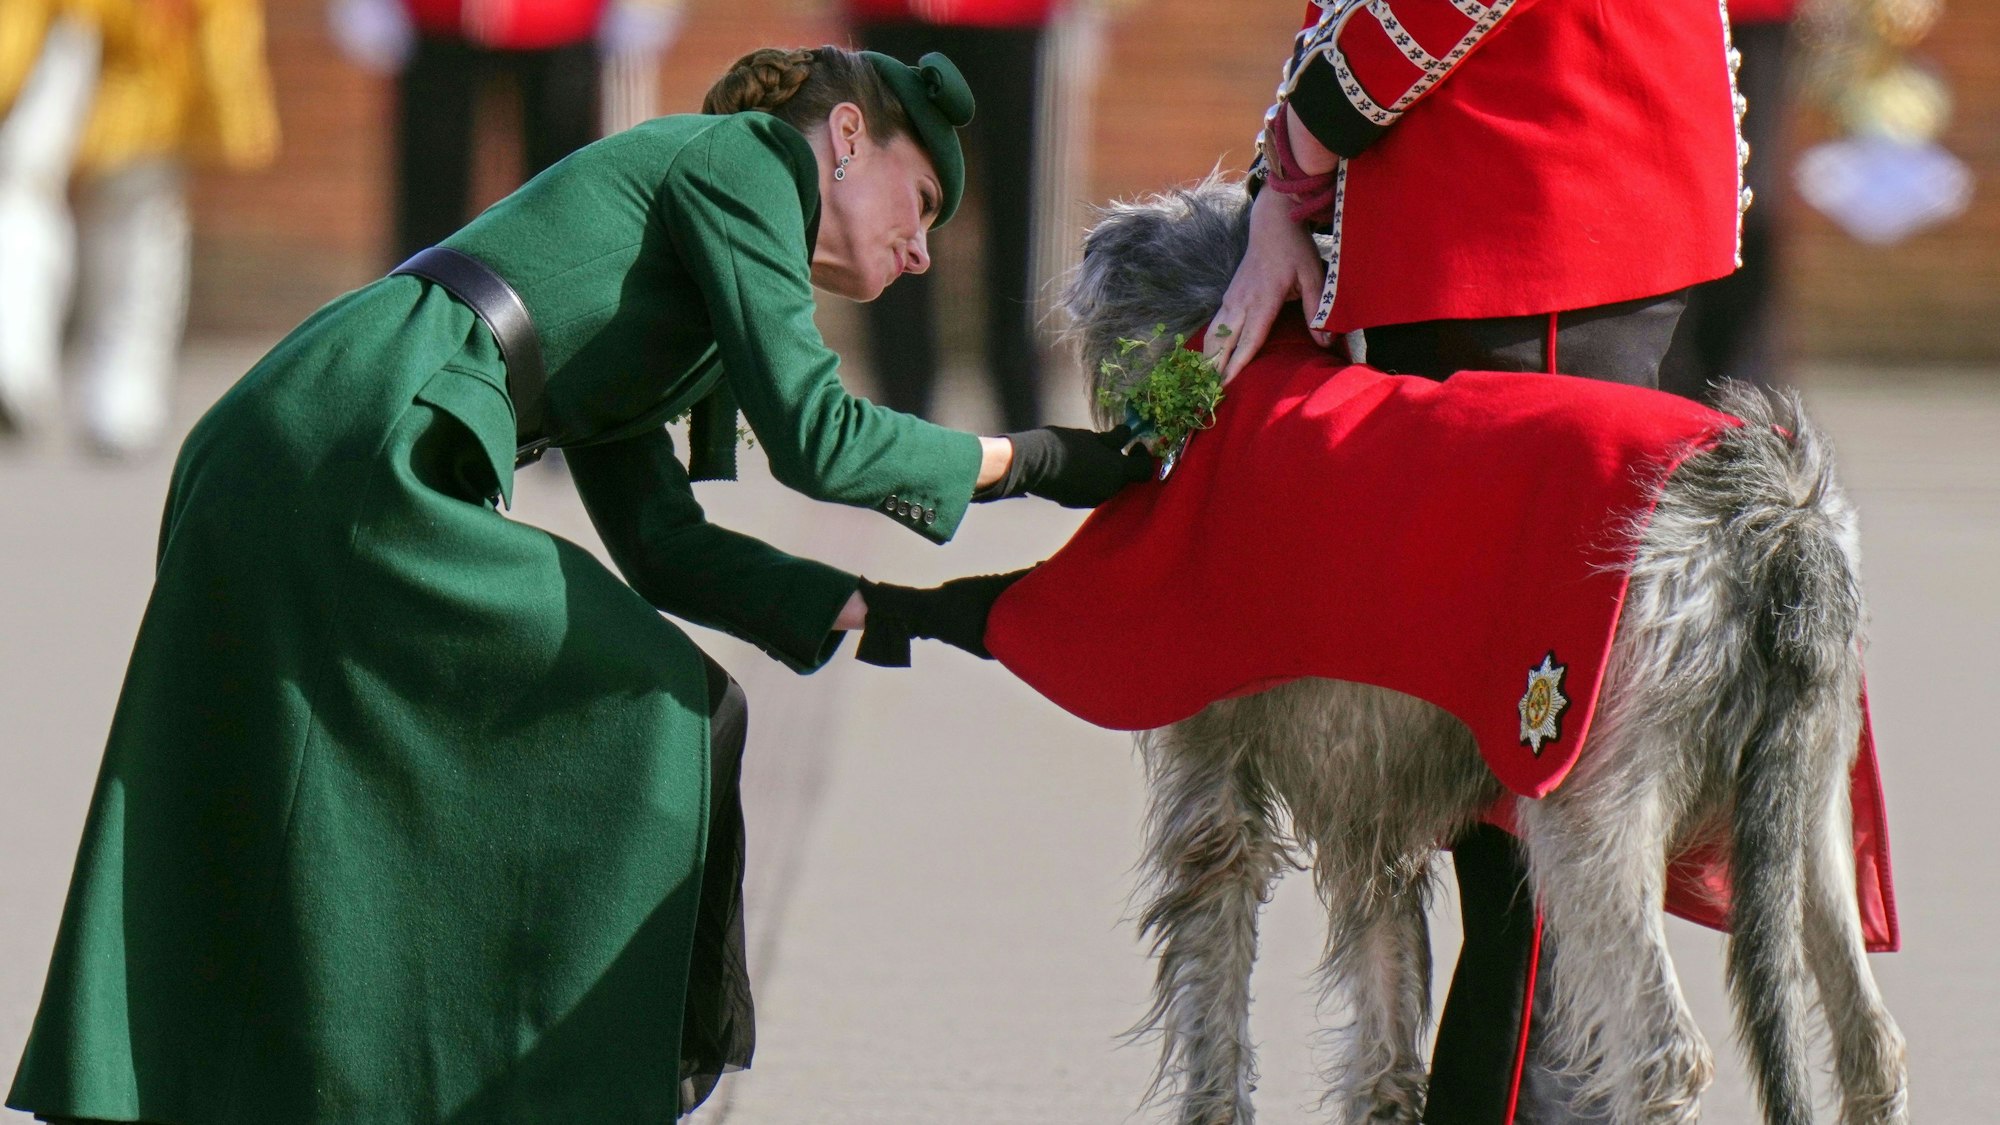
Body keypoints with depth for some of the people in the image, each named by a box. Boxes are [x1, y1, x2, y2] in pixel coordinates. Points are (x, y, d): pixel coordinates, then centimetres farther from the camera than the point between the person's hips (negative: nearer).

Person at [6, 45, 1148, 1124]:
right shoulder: (738, 156, 8)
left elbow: (662, 547, 26)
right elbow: (815, 437, -3)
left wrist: (904, 613, 22)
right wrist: (1033, 460, 9)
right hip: (367, 464, -9)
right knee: (674, 716, 1)